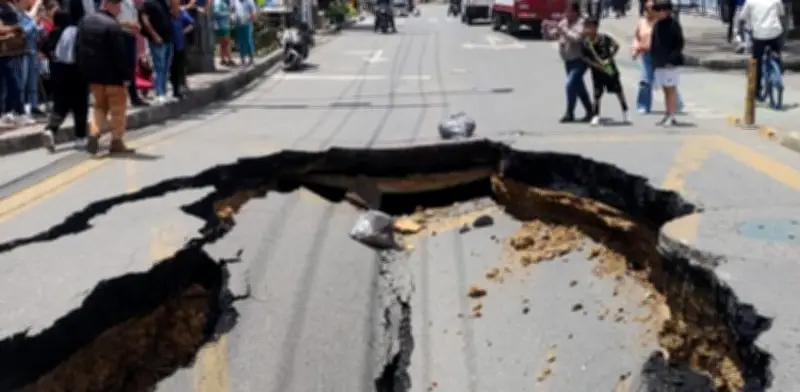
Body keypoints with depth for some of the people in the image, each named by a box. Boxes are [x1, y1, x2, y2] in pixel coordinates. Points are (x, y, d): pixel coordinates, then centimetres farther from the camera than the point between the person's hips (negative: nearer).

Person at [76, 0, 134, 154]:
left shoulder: (85, 20, 6)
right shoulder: (113, 26, -19)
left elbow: (78, 46, 10)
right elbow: (120, 54, -19)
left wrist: (83, 69, 15)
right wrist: (127, 74, -11)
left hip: (92, 73, 7)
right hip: (112, 74, -7)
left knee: (100, 105, 20)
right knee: (118, 108, 7)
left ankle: (94, 133, 2)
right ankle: (117, 141, 9)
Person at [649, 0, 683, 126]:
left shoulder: (673, 25, -9)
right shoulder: (657, 25, 12)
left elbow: (679, 44, -12)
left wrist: (672, 59, -18)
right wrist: (654, 61, 14)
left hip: (670, 63, -7)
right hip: (659, 63, 7)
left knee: (671, 89, -5)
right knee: (666, 90, 12)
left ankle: (671, 116, -4)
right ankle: (668, 115, 18)